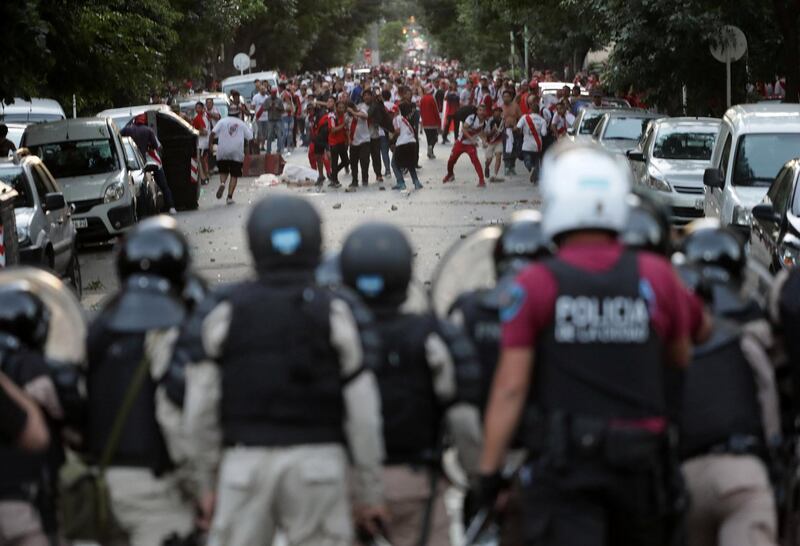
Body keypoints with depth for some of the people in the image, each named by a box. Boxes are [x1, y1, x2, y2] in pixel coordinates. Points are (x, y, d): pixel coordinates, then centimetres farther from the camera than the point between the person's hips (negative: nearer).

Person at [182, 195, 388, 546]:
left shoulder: (225, 313, 3)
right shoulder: (333, 313, 0)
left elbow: (200, 409, 4)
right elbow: (362, 413, 0)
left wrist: (206, 483, 14)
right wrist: (369, 492, 7)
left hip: (244, 460, 1)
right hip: (317, 460, -1)